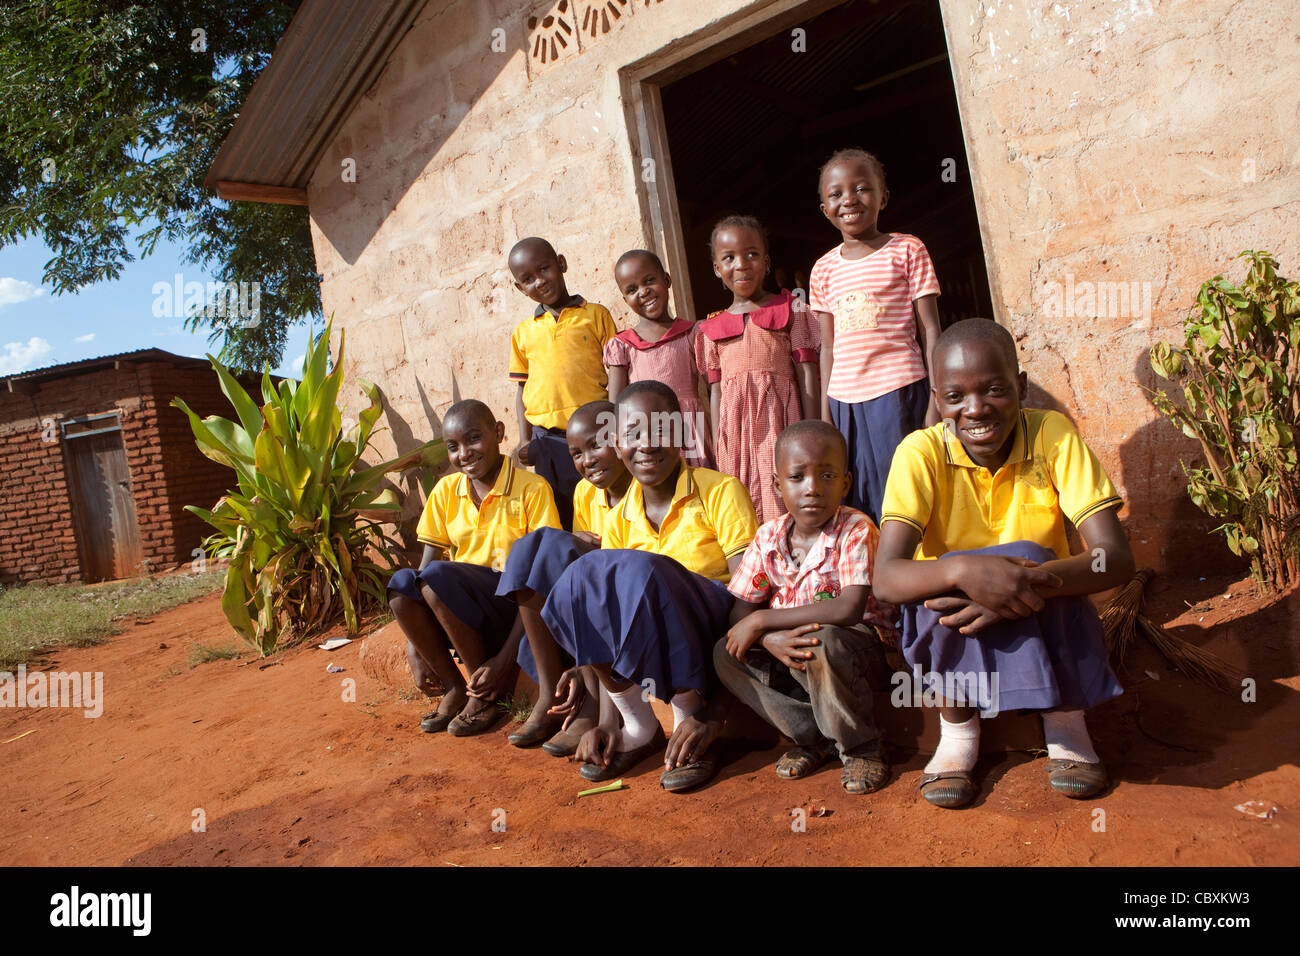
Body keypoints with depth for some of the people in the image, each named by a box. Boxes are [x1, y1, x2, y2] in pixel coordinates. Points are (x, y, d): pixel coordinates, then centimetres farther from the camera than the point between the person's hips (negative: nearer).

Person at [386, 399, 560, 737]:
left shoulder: (532, 489, -9)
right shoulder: (446, 491, 7)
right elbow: (426, 561, 3)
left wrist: (505, 659, -19)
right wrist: (414, 648, -7)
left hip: (514, 613, -5)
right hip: (461, 613, 5)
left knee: (437, 576, -29)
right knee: (401, 583, -23)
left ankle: (486, 694, -12)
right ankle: (454, 687, -6)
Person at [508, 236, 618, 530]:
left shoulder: (595, 315, 4)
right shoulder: (523, 332, 12)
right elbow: (522, 388, 16)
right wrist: (525, 440, 7)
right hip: (547, 439, 3)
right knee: (559, 520, 9)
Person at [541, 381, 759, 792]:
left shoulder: (721, 492, -10)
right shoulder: (619, 520, 5)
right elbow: (602, 614, 2)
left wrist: (712, 717, -24)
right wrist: (606, 722, -10)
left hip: (720, 644, -5)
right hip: (651, 659, 5)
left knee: (638, 570, -30)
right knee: (580, 581, -22)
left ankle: (689, 715, -16)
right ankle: (638, 726, -8)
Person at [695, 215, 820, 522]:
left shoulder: (789, 309, 8)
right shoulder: (712, 329, 15)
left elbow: (807, 373, 3)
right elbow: (716, 390, 13)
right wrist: (717, 448, 7)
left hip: (780, 417, -2)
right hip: (735, 423, 3)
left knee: (784, 503, -8)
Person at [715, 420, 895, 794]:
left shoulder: (855, 530, -18)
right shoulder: (769, 537, -3)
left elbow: (849, 609, -32)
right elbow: (739, 612, -2)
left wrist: (762, 620, -26)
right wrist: (772, 638, -27)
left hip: (858, 647, -5)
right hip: (787, 651, 6)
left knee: (822, 641, -37)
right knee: (725, 654, -15)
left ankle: (860, 748, -11)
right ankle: (813, 736, -3)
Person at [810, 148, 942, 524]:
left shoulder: (907, 250, 2)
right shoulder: (824, 270, 11)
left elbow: (929, 329, -1)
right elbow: (828, 347, 13)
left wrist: (935, 401, -8)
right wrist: (825, 414, 9)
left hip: (898, 392, -3)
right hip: (845, 400, 4)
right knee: (858, 501, 7)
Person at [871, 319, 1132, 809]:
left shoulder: (1053, 435, -14)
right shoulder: (921, 452, -16)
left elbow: (1117, 558, -22)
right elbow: (885, 578, -27)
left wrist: (1031, 582, -40)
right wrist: (963, 571, -47)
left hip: (1046, 632, 1)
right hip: (954, 636, 0)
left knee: (1026, 557, -30)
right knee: (952, 573, -31)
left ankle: (1064, 718, -6)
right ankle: (957, 728, -6)